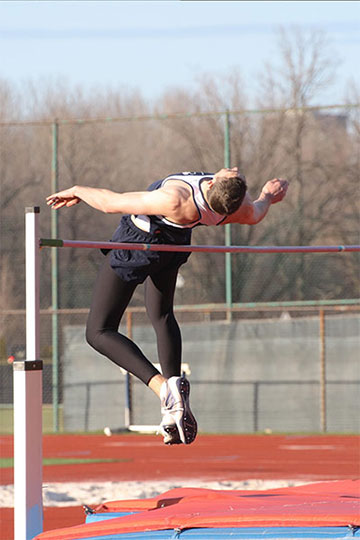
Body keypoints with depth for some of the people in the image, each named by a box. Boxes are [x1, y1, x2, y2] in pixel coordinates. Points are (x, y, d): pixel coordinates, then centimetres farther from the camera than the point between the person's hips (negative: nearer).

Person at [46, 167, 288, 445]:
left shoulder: (175, 201, -43)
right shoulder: (245, 209, -29)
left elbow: (111, 203, -29)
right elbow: (257, 213, -1)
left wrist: (78, 191, -11)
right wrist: (268, 197, 21)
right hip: (176, 244, 6)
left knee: (99, 332, 5)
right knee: (162, 315, 30)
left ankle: (164, 388, -16)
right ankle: (175, 412, 22)